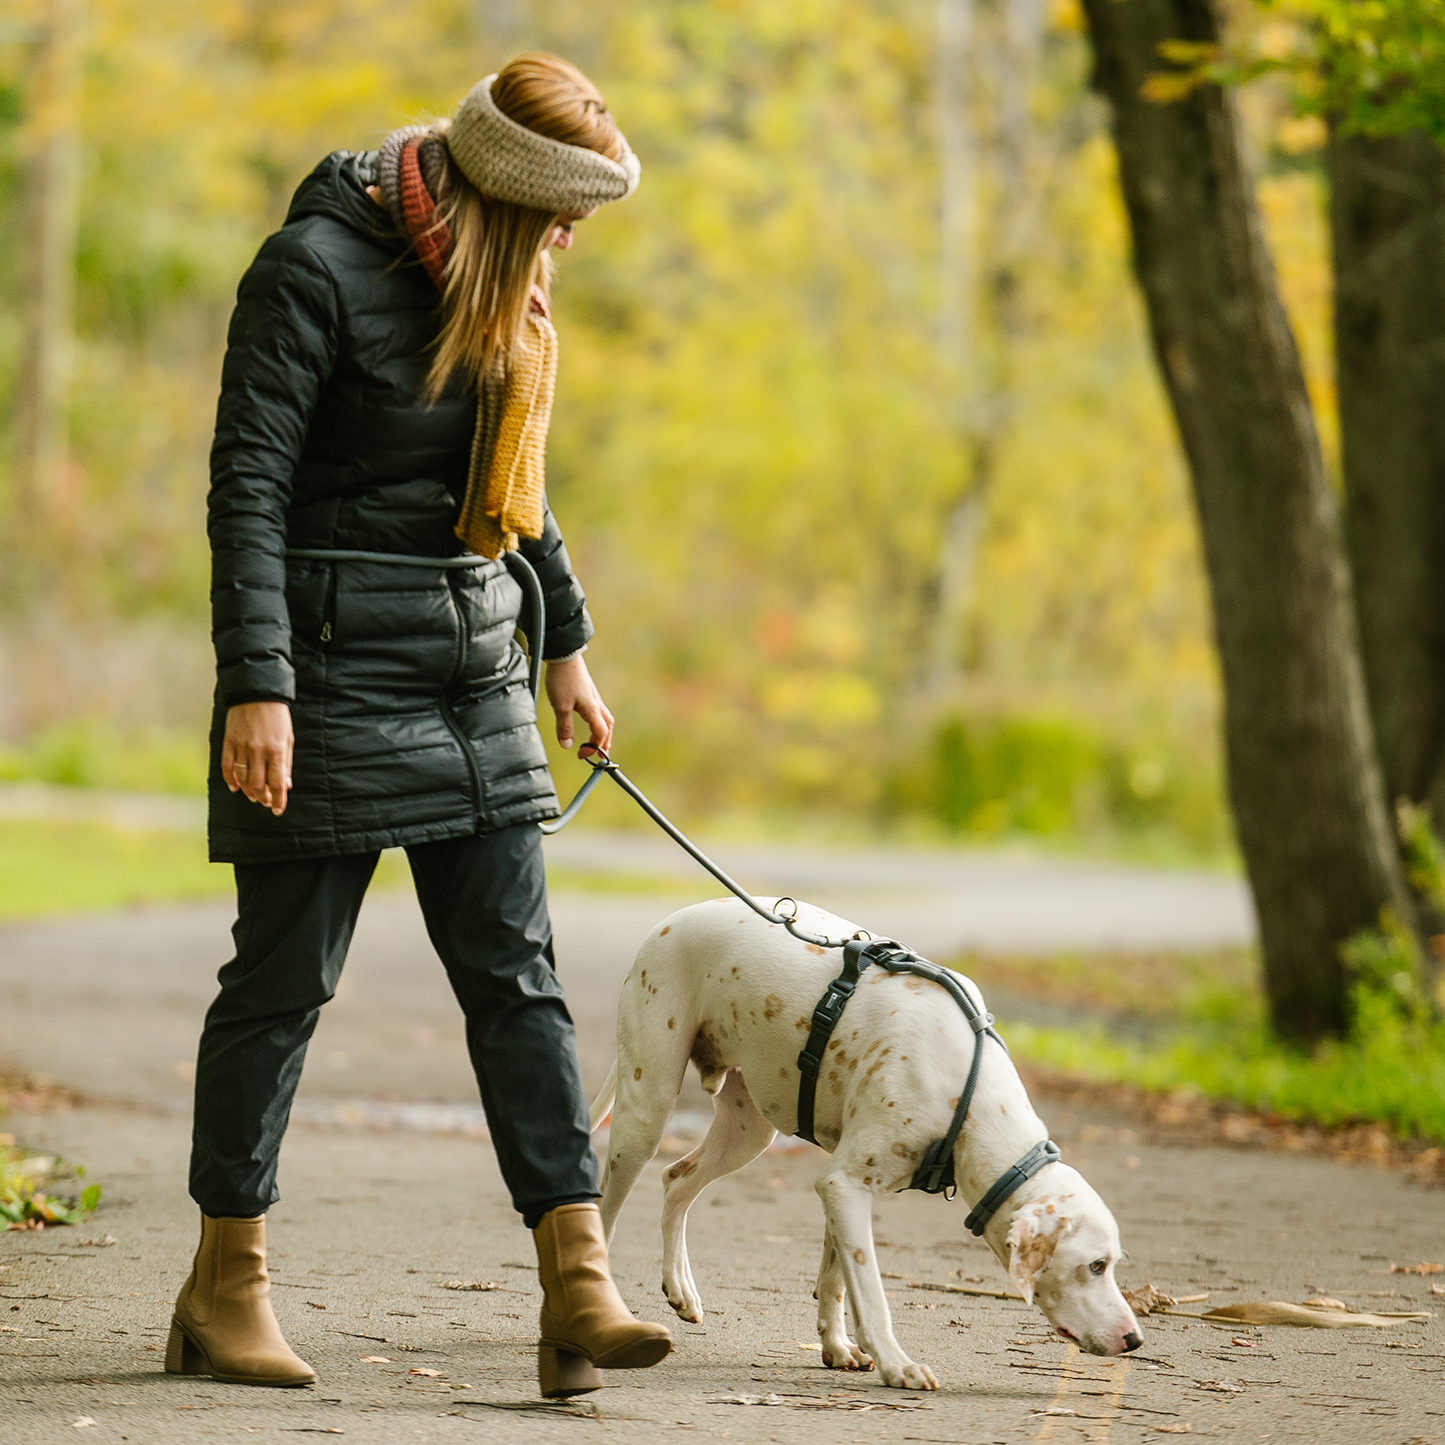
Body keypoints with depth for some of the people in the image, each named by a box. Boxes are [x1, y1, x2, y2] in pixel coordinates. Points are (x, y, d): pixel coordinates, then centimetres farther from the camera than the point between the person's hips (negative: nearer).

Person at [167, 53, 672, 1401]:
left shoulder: (499, 287, 10)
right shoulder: (315, 267, -13)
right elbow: (247, 485, -16)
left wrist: (565, 645, 26)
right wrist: (255, 685, -22)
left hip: (473, 666, 7)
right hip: (336, 668, -7)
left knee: (516, 974, 0)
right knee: (285, 976, 0)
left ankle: (578, 1288, -4)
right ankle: (225, 1289, 12)